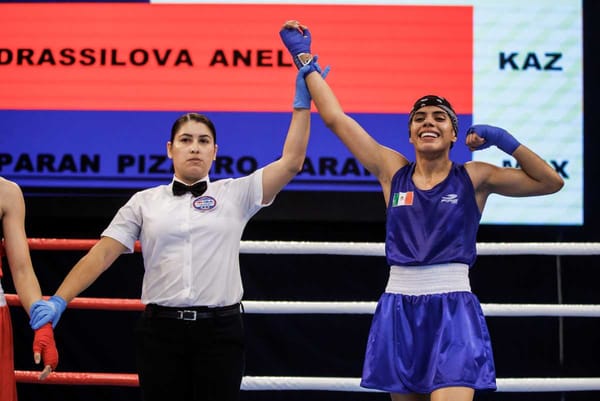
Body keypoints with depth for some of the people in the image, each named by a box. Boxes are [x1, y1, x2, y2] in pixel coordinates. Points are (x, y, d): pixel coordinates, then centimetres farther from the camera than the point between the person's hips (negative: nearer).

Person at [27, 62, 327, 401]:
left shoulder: (235, 194, 7)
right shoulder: (145, 202, 8)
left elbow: (291, 162, 0)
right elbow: (102, 253, 2)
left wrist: (302, 103, -4)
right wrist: (58, 301, -10)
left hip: (220, 330, -1)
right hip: (161, 331, 1)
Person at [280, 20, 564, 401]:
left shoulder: (474, 177, 3)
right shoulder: (393, 171, 8)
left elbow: (551, 182, -1)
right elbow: (336, 117, 8)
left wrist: (503, 140, -9)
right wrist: (305, 58, 10)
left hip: (452, 313, -3)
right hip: (399, 311, 3)